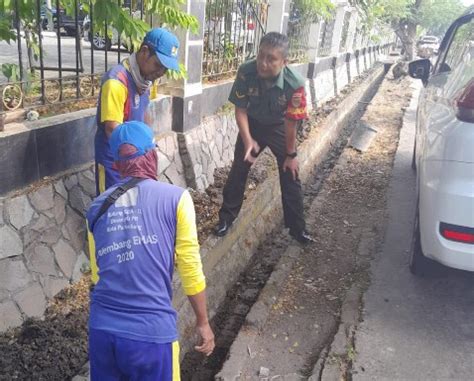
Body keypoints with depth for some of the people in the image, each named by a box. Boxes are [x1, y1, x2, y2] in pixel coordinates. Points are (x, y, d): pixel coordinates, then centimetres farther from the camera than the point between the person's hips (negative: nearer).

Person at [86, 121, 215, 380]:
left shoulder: (97, 207, 7)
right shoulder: (175, 198, -5)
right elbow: (190, 269, -4)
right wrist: (203, 322, 8)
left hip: (101, 329, 4)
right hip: (151, 333, -4)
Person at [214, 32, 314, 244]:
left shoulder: (295, 84, -34)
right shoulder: (246, 72, -30)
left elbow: (291, 123, -23)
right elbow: (240, 109, -20)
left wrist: (291, 154, -12)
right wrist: (248, 140, -33)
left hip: (279, 127, -1)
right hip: (252, 124, 1)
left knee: (290, 176, 2)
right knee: (238, 170, 4)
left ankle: (297, 227, 17)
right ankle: (226, 217, 22)